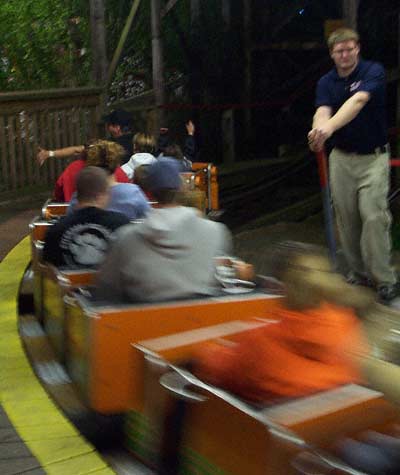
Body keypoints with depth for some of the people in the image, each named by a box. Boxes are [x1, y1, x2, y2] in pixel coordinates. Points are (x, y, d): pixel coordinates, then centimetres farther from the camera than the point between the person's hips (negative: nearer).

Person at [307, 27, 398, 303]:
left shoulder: (373, 71, -10)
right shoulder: (326, 82, 3)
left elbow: (358, 100, -29)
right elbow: (322, 112, -16)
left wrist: (330, 126, -47)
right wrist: (319, 129, -42)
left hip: (373, 157, -4)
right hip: (341, 158, 4)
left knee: (374, 216, -12)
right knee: (347, 218, 5)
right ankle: (358, 273, 17)